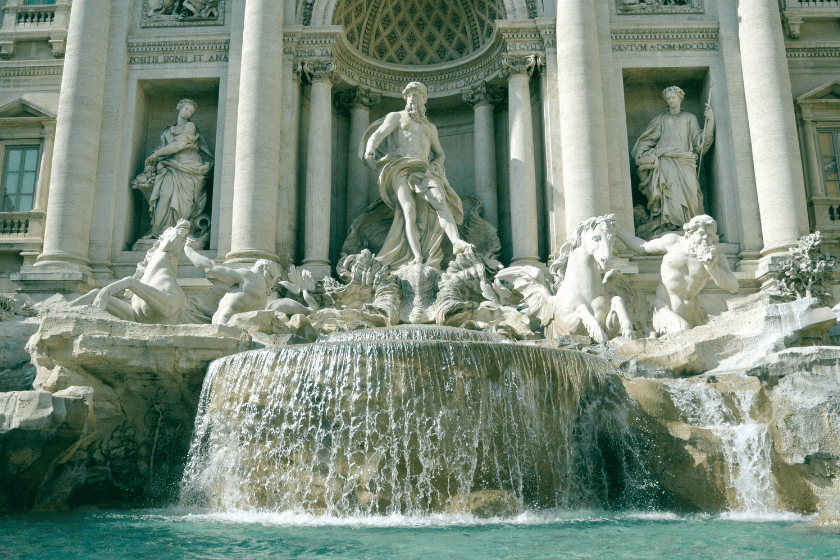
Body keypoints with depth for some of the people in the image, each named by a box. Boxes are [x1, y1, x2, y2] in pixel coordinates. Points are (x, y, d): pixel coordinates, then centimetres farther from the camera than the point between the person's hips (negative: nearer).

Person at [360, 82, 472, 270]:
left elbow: (439, 153, 36)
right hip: (401, 169, -3)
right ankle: (417, 258, -35)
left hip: (423, 171, 3)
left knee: (439, 200, -26)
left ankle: (456, 242, -44)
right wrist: (369, 151, -18)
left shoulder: (430, 127, 31)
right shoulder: (396, 117, 19)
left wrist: (436, 166, 11)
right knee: (409, 209, -25)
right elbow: (377, 134, 4)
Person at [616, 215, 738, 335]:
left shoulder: (716, 257, -6)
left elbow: (733, 288, -14)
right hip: (664, 308, -3)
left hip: (690, 314, 3)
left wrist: (711, 267, -28)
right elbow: (642, 247, 12)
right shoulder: (673, 241, -4)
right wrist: (616, 230, 18)